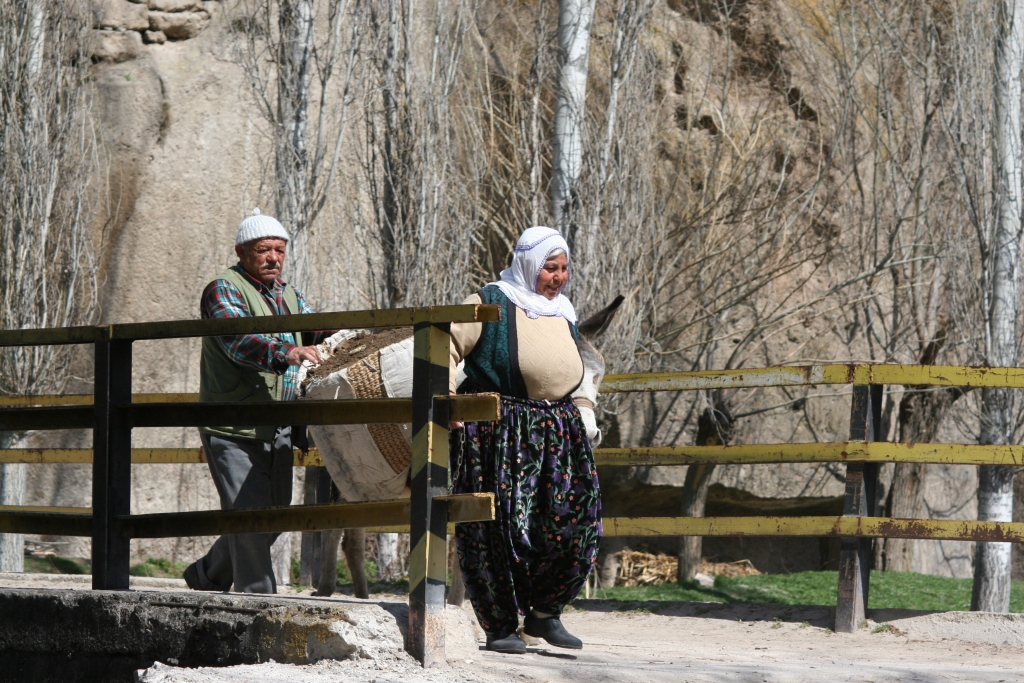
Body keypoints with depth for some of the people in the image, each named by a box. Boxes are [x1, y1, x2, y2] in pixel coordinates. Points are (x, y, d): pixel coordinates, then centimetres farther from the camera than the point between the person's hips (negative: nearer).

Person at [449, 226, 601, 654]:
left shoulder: (563, 315, 18)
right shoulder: (489, 305, -2)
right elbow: (446, 346, -5)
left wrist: (584, 410, 19)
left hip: (557, 433, 6)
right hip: (497, 436, -6)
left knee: (573, 522, -3)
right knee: (501, 527, -7)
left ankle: (544, 613, 14)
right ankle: (500, 626, 3)